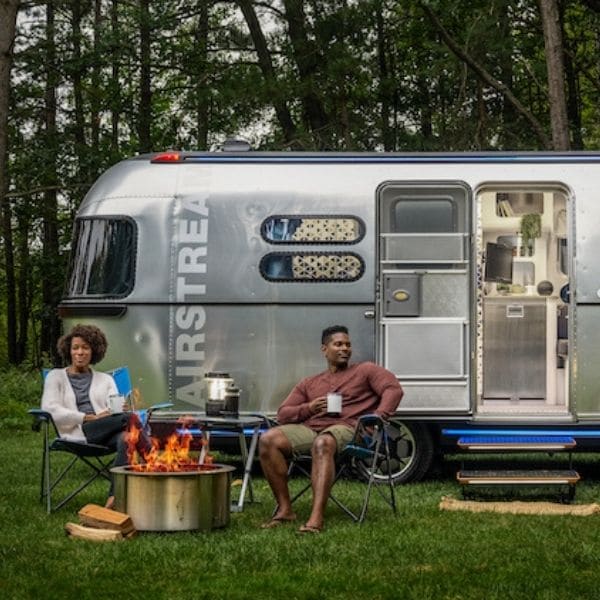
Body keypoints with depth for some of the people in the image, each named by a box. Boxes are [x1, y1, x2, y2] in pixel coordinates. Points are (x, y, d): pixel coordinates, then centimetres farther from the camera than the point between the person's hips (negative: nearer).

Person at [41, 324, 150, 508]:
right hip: (78, 433, -3)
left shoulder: (105, 379, 28)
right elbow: (50, 410, -1)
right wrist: (89, 418, -10)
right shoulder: (56, 377, 17)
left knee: (125, 438, -38)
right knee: (130, 418, -29)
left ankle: (115, 497, -47)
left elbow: (116, 407, 13)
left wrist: (120, 409, -15)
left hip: (107, 434, 3)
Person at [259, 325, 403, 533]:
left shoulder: (365, 371, 20)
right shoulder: (308, 384, 29)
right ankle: (285, 509, -20)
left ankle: (316, 518, -52)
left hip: (346, 427, -4)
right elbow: (282, 414, 21)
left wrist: (378, 417, -14)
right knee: (268, 440, -23)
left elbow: (394, 389, 4)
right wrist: (308, 408, 0)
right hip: (310, 428, 4)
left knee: (322, 443, -42)